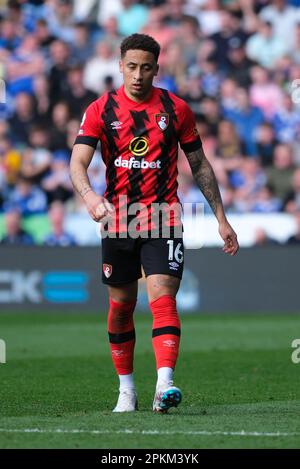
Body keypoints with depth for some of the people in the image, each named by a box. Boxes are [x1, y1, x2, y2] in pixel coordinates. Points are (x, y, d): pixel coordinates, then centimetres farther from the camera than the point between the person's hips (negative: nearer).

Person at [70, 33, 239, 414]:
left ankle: (165, 385, -28)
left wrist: (221, 218, 10)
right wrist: (89, 196, -32)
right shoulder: (101, 110, 0)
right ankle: (126, 389, 23)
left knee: (162, 297, -17)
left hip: (163, 218, -1)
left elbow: (199, 165, 11)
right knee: (121, 306, 9)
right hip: (117, 219, 1)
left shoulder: (176, 109, 2)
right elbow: (77, 163, -10)